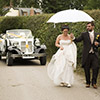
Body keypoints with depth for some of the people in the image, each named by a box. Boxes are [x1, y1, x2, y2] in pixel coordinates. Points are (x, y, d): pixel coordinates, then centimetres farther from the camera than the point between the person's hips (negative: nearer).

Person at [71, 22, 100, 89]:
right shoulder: (84, 34, 5)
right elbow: (78, 40, -6)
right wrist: (73, 38, -24)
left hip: (94, 54, 1)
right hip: (87, 55, -1)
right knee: (87, 69, 4)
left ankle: (94, 83, 7)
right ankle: (88, 83, 17)